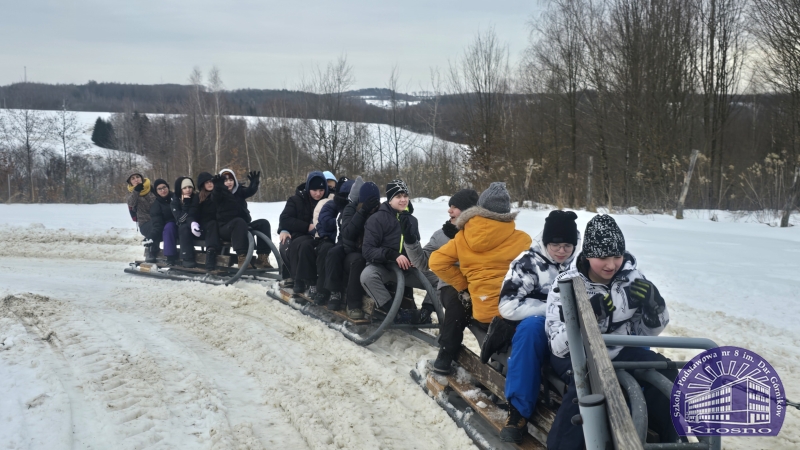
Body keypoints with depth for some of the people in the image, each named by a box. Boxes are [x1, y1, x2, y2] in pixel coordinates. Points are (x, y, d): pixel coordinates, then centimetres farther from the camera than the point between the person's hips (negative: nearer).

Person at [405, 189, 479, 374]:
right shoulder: (442, 234, 11)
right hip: (450, 287, 1)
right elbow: (422, 263, 7)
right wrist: (410, 240, -4)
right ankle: (447, 352, -24)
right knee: (457, 299, -32)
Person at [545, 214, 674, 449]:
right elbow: (559, 346, -23)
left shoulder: (631, 277, -7)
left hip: (618, 350, 4)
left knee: (664, 371, -17)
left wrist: (654, 305, -22)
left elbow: (648, 332, 0)